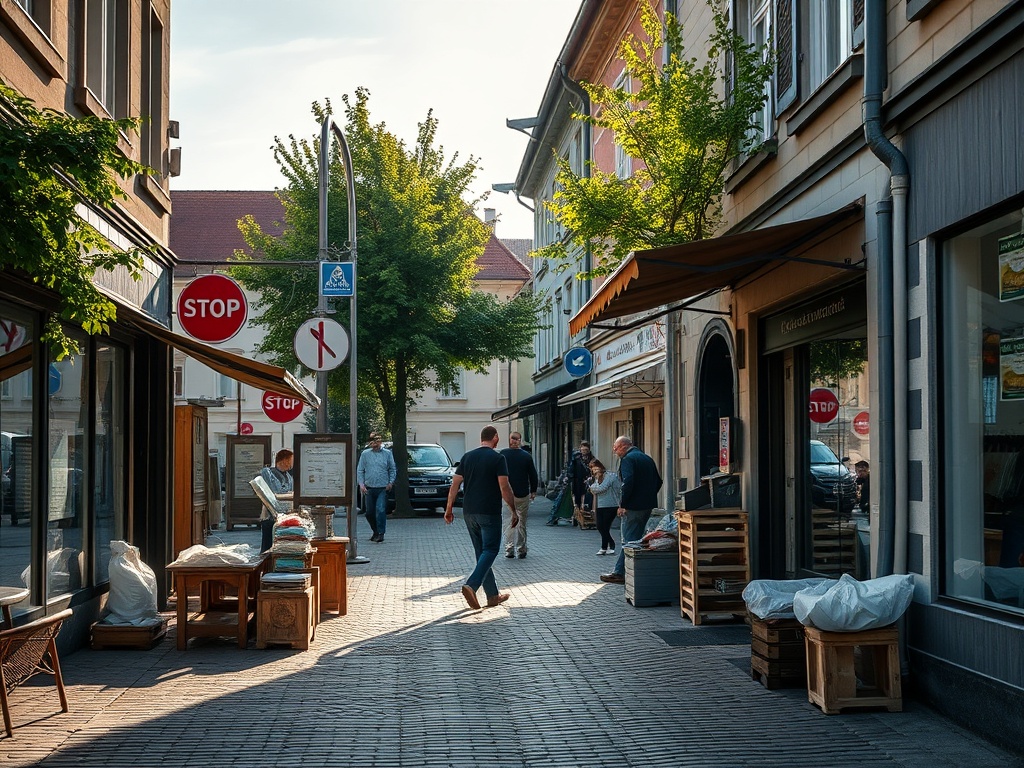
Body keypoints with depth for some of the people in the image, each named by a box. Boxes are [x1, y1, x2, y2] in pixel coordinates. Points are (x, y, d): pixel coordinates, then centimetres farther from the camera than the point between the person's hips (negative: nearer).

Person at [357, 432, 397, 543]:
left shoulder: (387, 453, 6)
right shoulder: (365, 454, 7)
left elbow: (393, 469, 11)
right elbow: (359, 470, 7)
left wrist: (391, 482, -2)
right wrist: (361, 484, -4)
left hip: (383, 488, -2)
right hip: (369, 488, 2)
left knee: (380, 510, -13)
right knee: (369, 512, 7)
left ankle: (381, 534, -9)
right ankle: (375, 531, 27)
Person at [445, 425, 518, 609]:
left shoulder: (468, 457, 9)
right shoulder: (498, 458, -7)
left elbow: (455, 484, 7)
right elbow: (504, 487, -12)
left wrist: (449, 509, 13)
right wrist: (514, 511, -5)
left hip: (469, 512, 6)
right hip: (490, 512, -6)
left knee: (481, 552, 12)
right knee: (490, 550, -2)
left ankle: (493, 595, 15)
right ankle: (471, 585, -22)